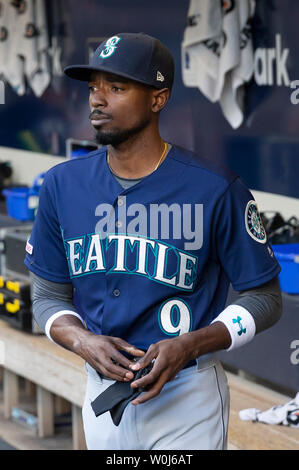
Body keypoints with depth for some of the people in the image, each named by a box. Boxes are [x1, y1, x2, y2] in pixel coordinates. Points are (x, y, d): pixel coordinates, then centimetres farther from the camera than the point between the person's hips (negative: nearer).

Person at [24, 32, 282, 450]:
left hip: (187, 399, -3)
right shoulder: (63, 185, 0)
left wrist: (188, 345, -21)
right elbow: (49, 296, 7)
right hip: (101, 391, 4)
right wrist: (82, 341, -15)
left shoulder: (217, 190, -12)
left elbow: (264, 298, -6)